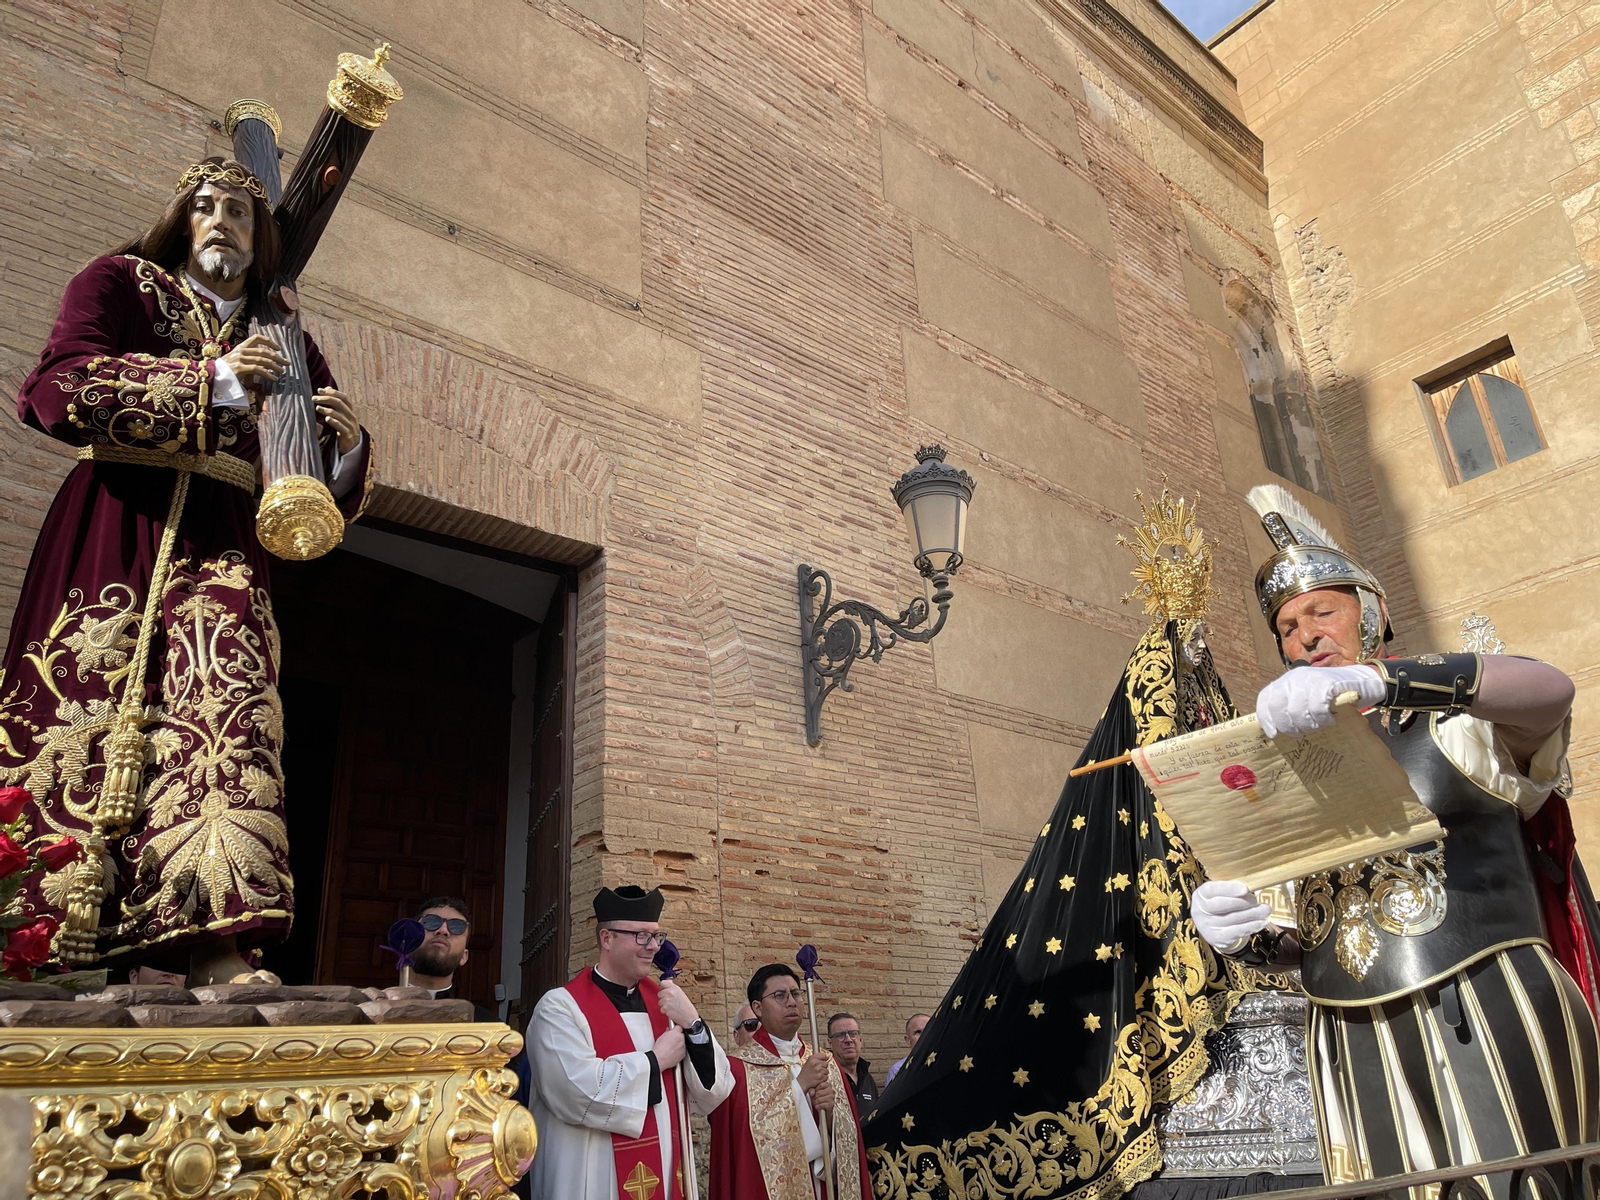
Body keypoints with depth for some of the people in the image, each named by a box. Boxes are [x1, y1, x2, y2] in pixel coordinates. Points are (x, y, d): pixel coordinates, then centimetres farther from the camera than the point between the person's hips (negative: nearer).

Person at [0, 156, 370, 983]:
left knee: (224, 706, -17)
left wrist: (346, 446, -6)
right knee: (84, 706, -10)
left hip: (220, 542, 1)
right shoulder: (118, 282, 13)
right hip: (112, 527, -1)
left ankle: (218, 950, -25)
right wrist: (212, 381, -10)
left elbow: (317, 492, 18)